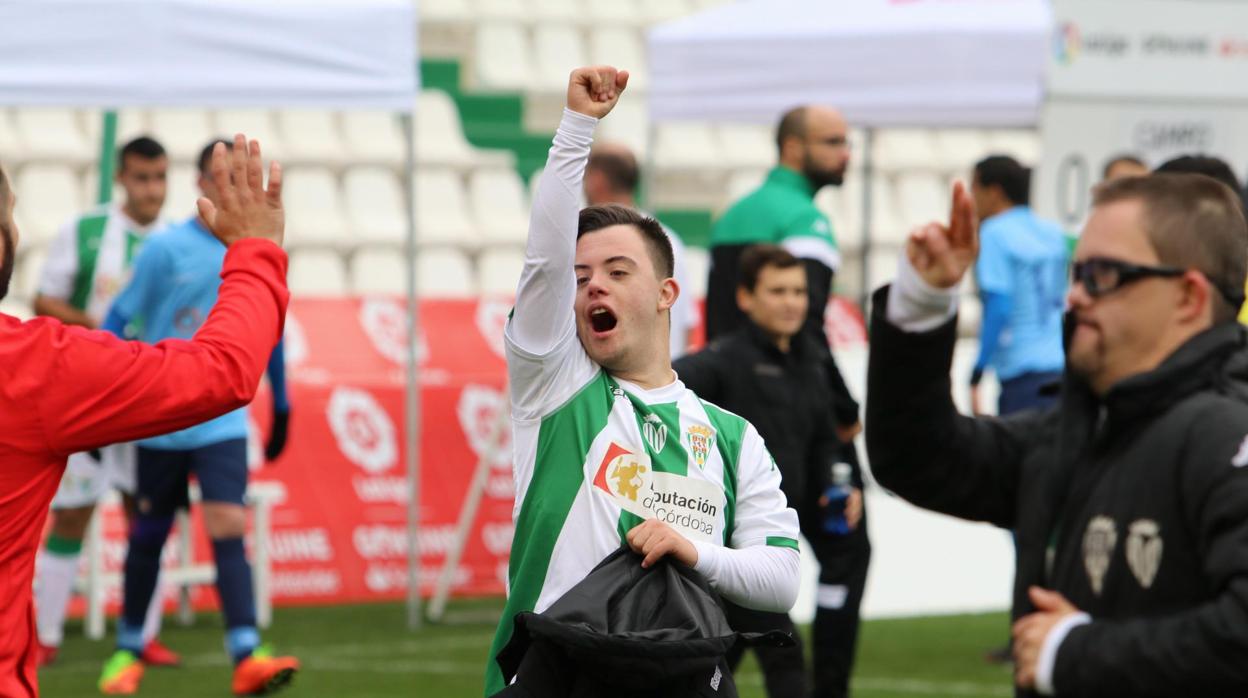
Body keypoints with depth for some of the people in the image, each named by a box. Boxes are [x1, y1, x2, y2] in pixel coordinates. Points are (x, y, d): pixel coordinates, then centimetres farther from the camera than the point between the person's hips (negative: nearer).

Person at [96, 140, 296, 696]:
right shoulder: (167, 248, -7)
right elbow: (120, 318, -2)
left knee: (228, 526, -14)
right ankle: (129, 650, 27)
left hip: (223, 424, 1)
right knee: (149, 535, 9)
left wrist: (281, 407, 21)